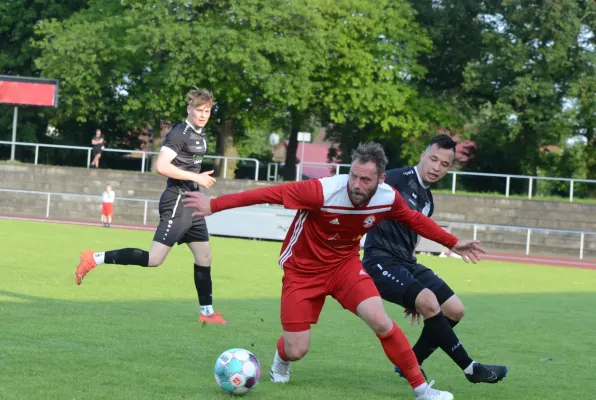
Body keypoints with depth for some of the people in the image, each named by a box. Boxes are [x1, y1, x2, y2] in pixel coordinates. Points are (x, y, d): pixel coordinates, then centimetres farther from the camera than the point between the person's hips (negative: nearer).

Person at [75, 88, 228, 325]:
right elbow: (161, 166, -24)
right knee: (154, 259, -15)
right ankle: (94, 259, -9)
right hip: (177, 202, -9)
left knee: (204, 255, 12)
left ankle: (206, 312, 21)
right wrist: (195, 177, -22)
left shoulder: (201, 135, 14)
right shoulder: (180, 133, -14)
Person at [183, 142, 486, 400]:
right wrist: (214, 205, -30)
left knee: (380, 321, -19)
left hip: (345, 265, 3)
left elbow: (415, 220, 5)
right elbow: (270, 193, -30)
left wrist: (453, 244, 11)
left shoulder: (388, 198, -17)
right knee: (296, 351, -4)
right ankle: (281, 358, 37)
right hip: (304, 270, -3)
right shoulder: (324, 191, -32)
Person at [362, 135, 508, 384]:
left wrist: (414, 296, 25)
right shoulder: (397, 179, -13)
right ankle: (470, 369, -14)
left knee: (455, 310, 4)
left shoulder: (427, 201, 14)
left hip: (406, 263, 9)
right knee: (430, 303, -27)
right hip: (381, 261, -9)